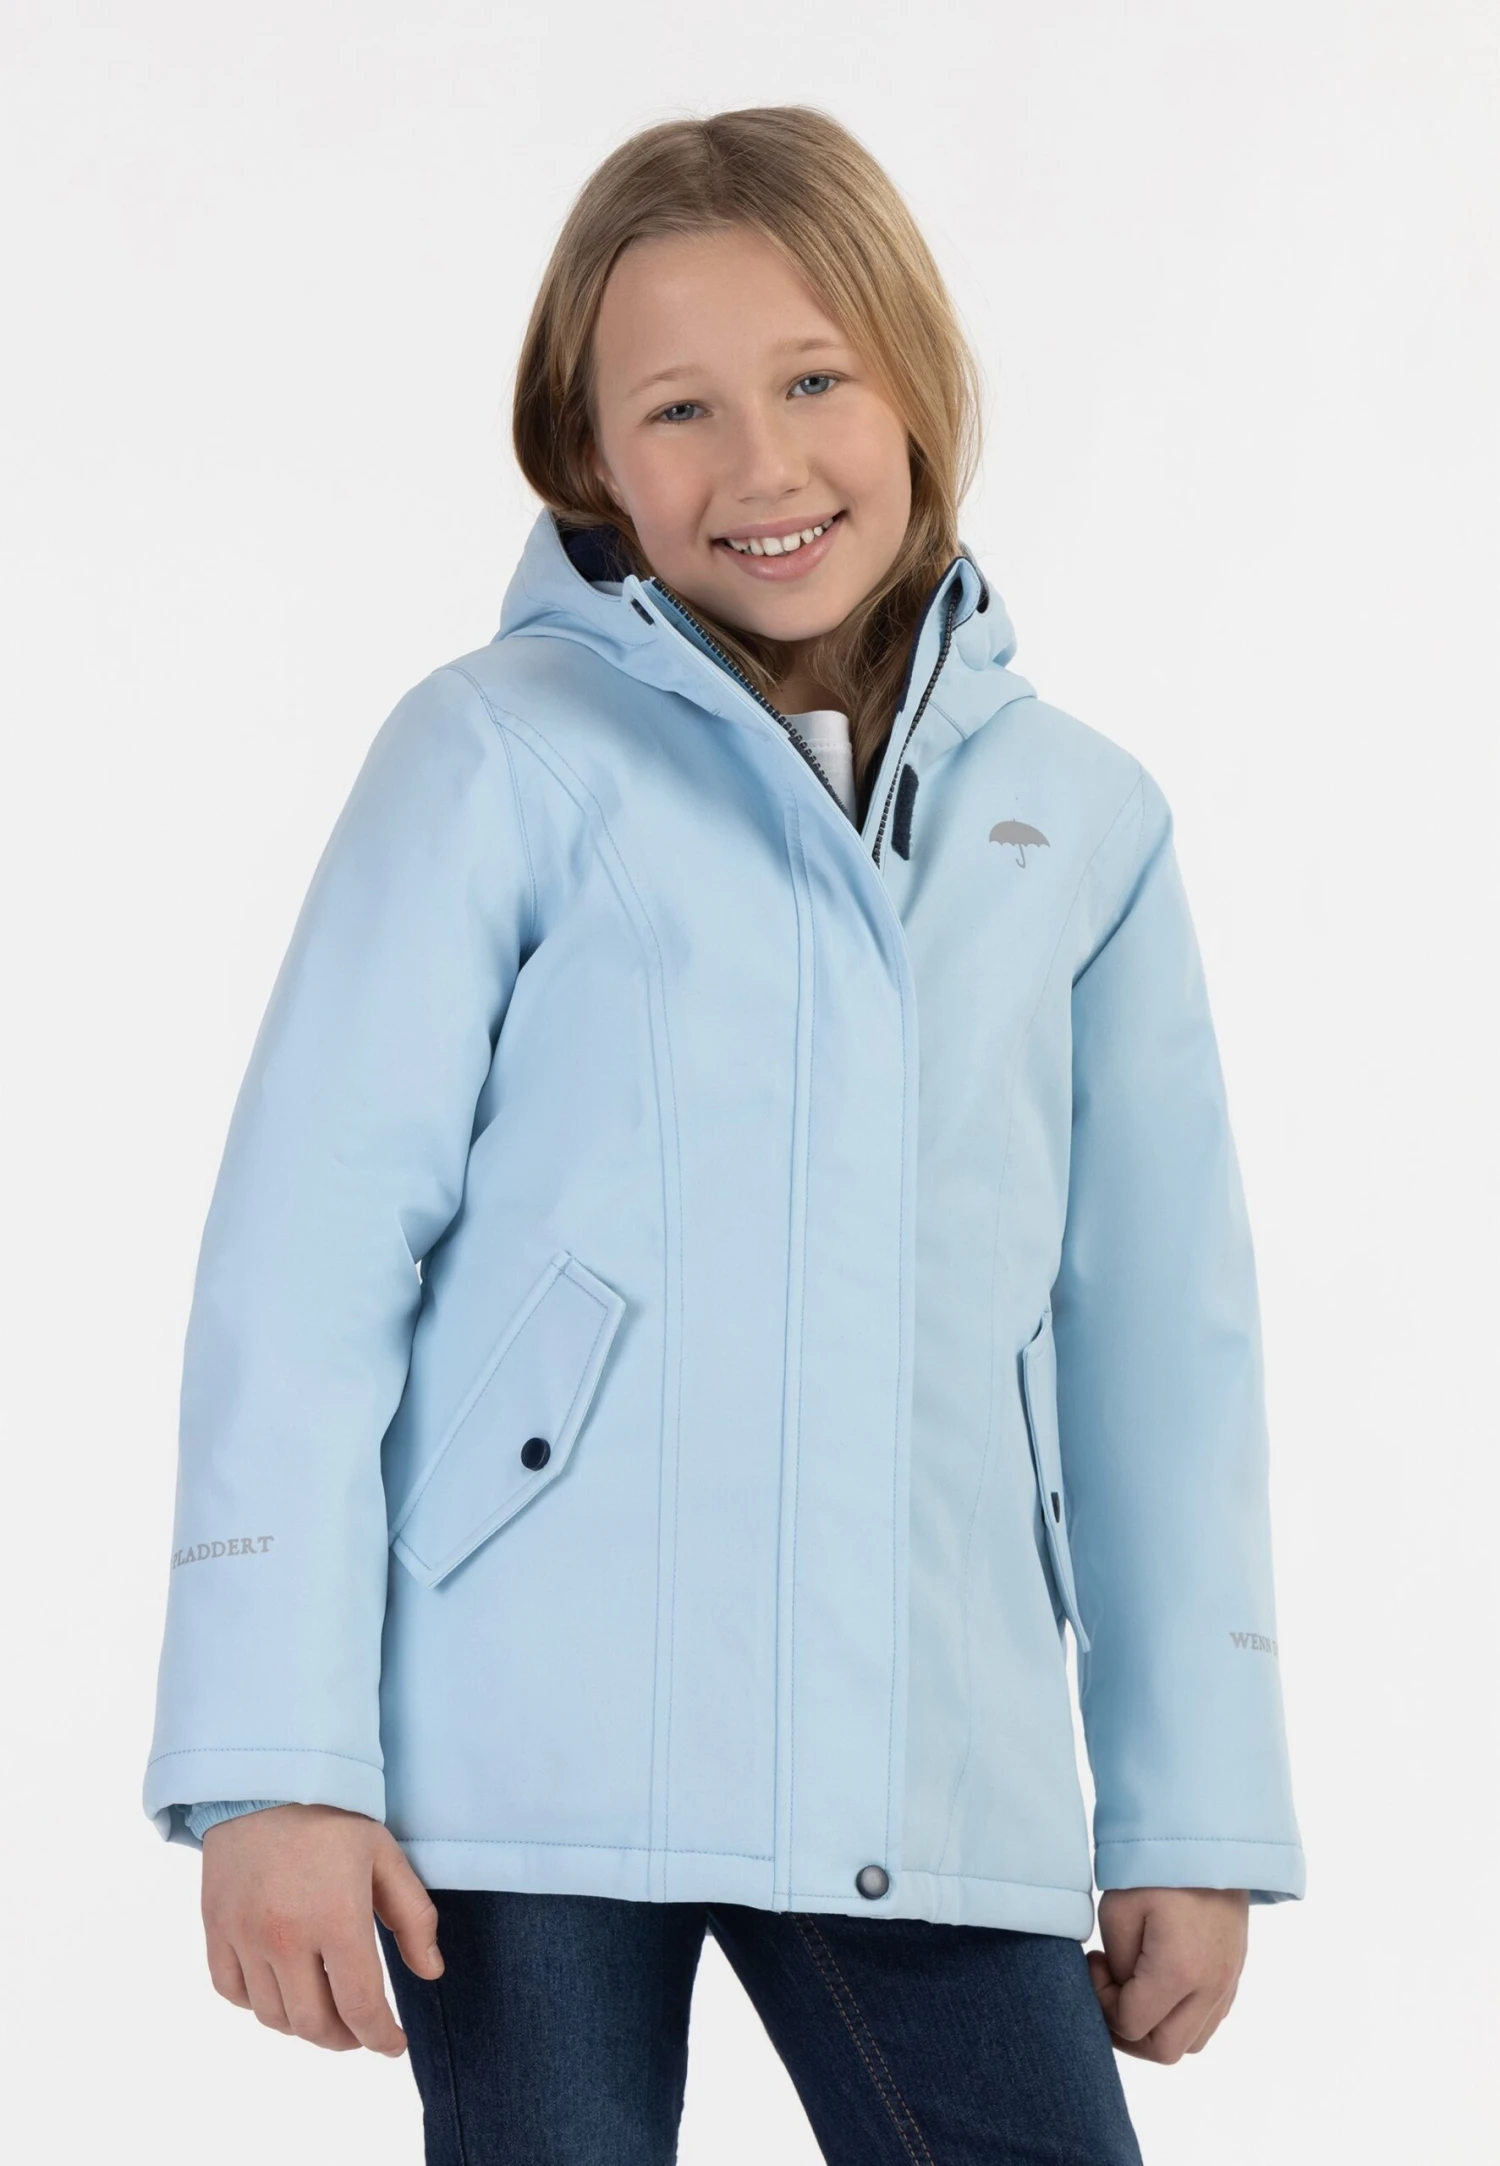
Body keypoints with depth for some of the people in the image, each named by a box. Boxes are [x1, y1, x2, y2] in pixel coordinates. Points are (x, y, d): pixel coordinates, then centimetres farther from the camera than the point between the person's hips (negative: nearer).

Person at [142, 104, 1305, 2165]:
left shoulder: (1083, 818, 13)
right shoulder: (504, 753, 1)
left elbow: (1166, 1332, 14)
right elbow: (311, 1245, -4)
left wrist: (1194, 1808, 12)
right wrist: (274, 1757, -11)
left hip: (933, 1784, 3)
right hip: (534, 1759, -3)